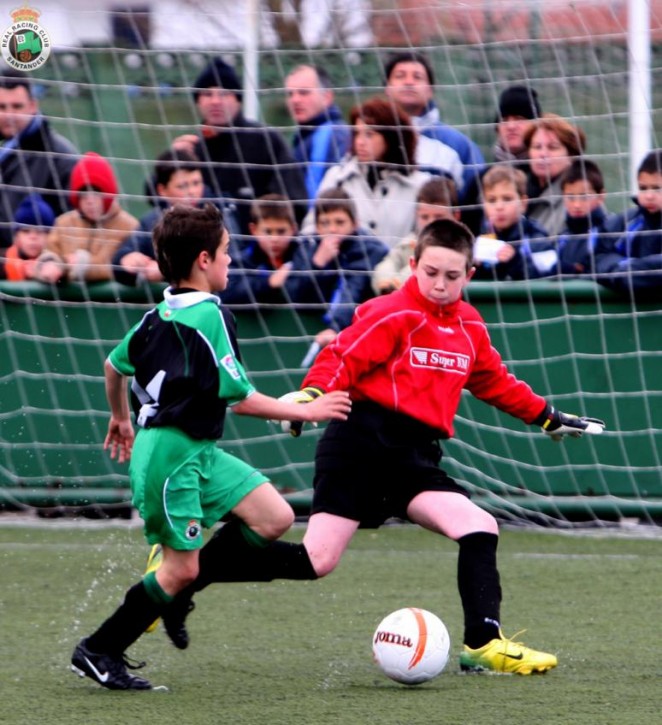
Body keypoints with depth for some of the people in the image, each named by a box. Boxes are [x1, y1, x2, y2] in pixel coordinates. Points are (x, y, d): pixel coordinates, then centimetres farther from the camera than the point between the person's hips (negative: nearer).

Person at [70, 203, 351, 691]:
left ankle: (170, 592, 12)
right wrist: (308, 411, -8)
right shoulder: (209, 316, -17)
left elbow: (115, 364, 24)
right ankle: (98, 652, 8)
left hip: (199, 451, 9)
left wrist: (121, 418, 40)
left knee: (276, 517, 3)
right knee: (181, 569, -4)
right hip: (171, 454, -9)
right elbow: (240, 398, -17)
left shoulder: (161, 313, 10)